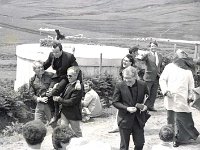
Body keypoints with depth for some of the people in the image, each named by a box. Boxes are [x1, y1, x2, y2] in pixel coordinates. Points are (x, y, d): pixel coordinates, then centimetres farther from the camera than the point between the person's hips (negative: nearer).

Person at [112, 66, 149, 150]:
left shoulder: (143, 85, -3)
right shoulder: (119, 86, -9)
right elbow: (115, 102, -6)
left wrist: (146, 106, -9)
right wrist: (127, 108, -19)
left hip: (139, 120, 2)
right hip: (125, 120, -2)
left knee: (140, 143, 10)